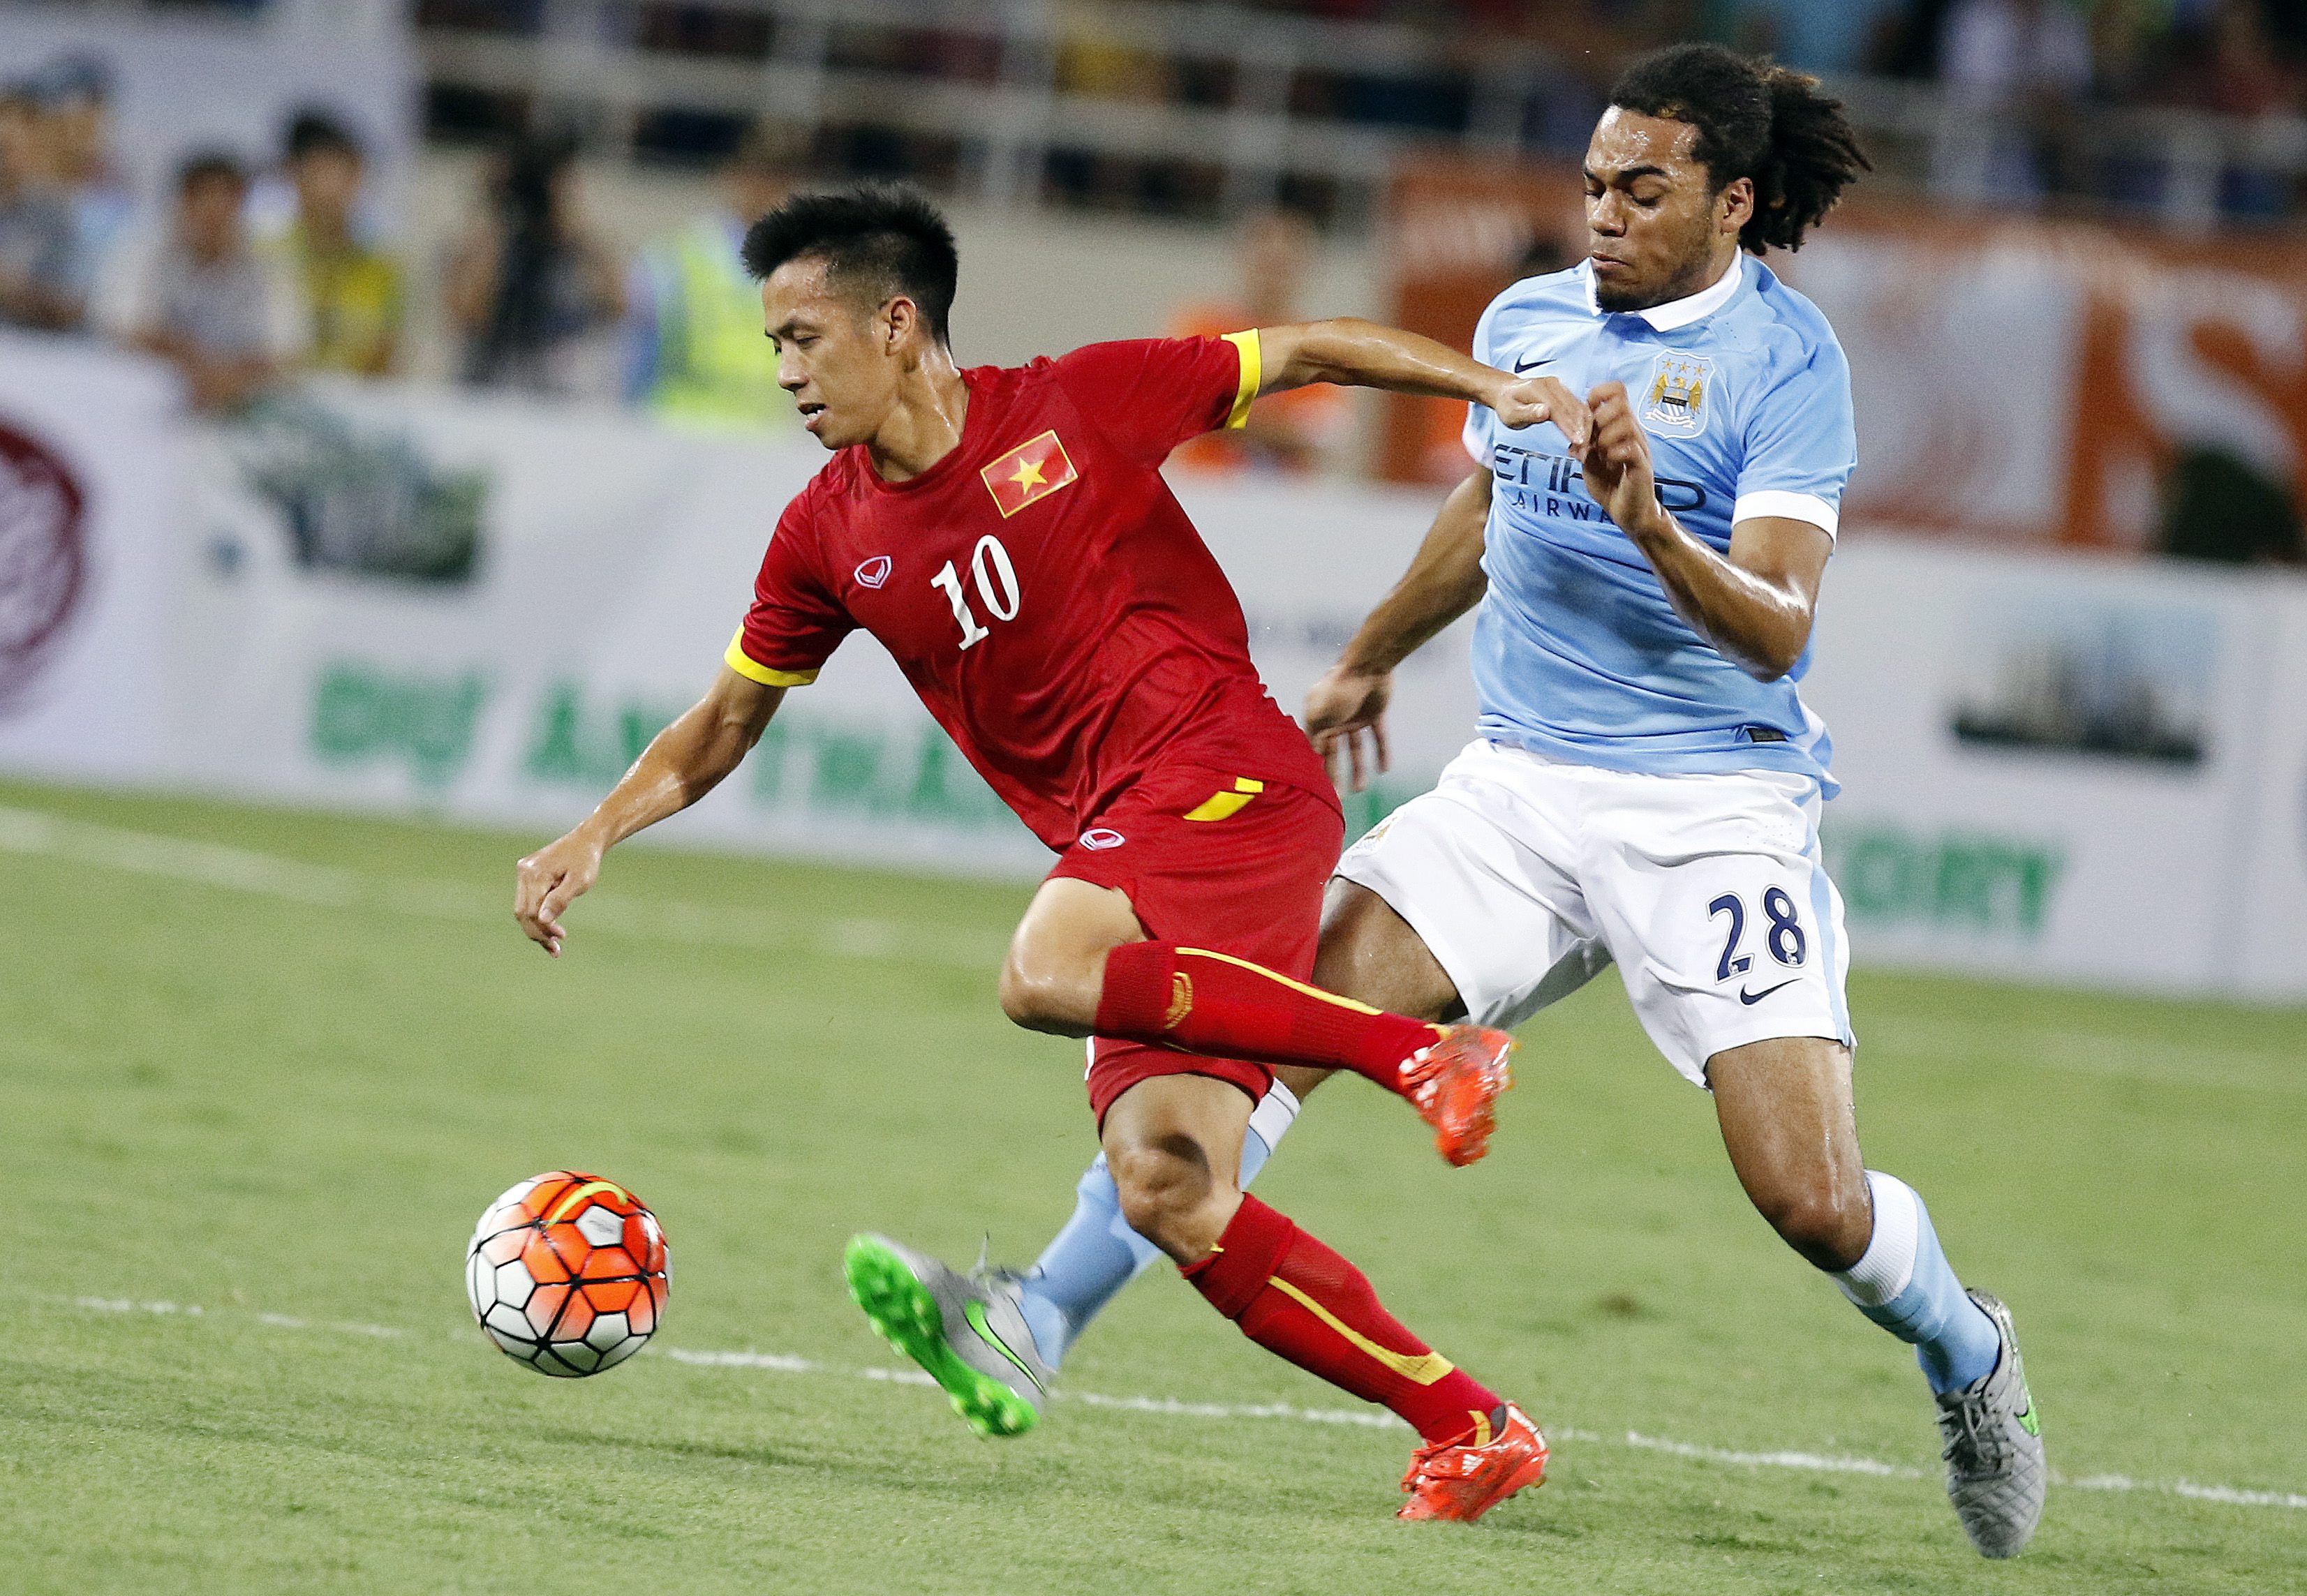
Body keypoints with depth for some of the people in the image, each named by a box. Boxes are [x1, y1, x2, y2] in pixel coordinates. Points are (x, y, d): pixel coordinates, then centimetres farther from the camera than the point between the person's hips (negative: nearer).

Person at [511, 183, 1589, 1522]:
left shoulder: (1078, 407, -4)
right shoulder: (829, 537, 10)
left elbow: (1307, 354, 5)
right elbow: (726, 723, 21)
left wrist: (1489, 385, -5)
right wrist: (597, 834, 6)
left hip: (1234, 776, -6)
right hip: (1122, 844, 6)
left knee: (1047, 975, -32)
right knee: (1167, 1194, -10)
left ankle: (1422, 1052, -23)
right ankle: (1471, 1430, -4)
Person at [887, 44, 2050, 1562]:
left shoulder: (1786, 360, -10)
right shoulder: (1528, 323, 8)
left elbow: (1775, 629, -18)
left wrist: (1654, 531, -35)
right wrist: (1371, 660, 41)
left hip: (1716, 813, -5)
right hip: (1519, 783, 5)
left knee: (1814, 1201, -12)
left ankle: (1965, 1355, 21)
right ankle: (1045, 1314, -19)